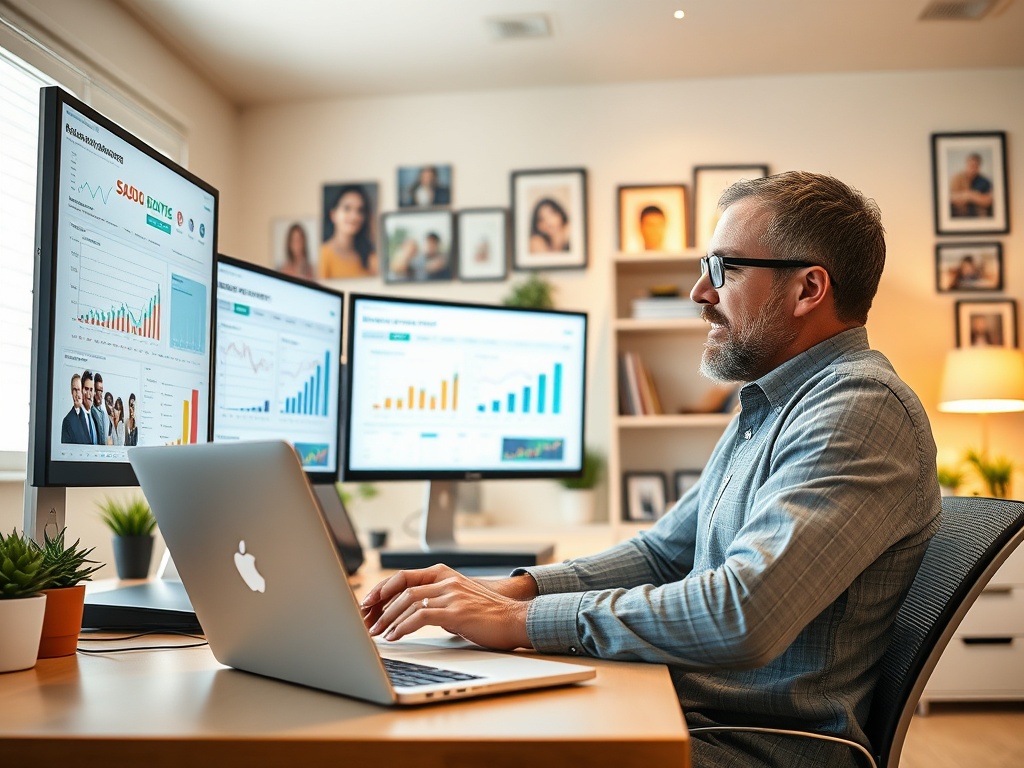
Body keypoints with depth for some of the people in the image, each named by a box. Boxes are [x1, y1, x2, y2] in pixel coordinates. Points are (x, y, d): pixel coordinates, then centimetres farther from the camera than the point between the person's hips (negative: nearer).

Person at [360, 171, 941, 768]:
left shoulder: (863, 408, -18)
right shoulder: (769, 407, 16)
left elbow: (742, 617, -30)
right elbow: (663, 554, 16)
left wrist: (520, 619, -23)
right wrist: (511, 589, 1)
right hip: (682, 713, 9)